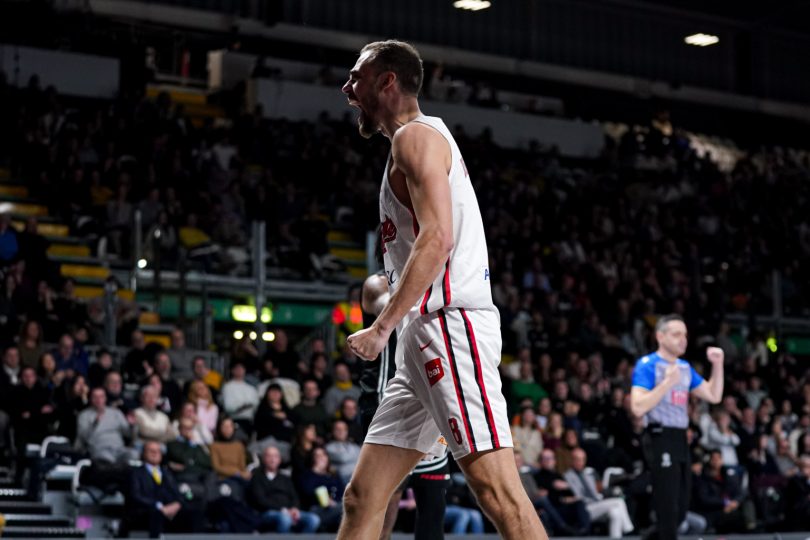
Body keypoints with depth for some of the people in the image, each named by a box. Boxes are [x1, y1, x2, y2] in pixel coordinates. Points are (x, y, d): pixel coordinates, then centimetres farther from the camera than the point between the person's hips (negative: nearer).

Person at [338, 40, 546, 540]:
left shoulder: (416, 134, -4)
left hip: (450, 324, -11)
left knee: (499, 493, -16)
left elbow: (437, 237, -17)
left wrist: (382, 327, -19)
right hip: (423, 345, 11)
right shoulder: (424, 140, 27)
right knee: (363, 498, 8)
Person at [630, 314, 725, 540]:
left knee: (680, 511, 12)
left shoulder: (685, 367, 15)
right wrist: (667, 382, -24)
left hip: (680, 439, 8)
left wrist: (718, 365, 4)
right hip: (660, 439, -8)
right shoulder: (647, 365, -9)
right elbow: (638, 407, -20)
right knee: (668, 510, -6)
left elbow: (714, 396, 15)